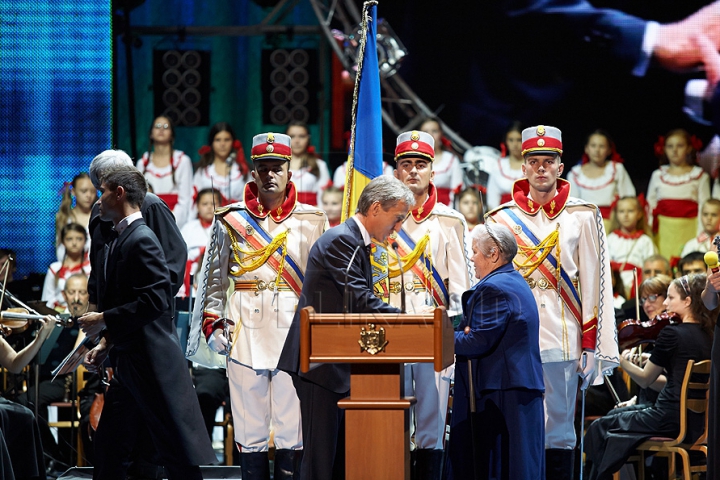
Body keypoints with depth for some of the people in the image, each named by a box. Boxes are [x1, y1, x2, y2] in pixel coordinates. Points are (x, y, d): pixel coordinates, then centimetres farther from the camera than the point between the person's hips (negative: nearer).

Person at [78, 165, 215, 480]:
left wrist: (104, 321, -15)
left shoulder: (142, 240, -15)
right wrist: (106, 342, 10)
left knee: (182, 455, -7)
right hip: (127, 363, 10)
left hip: (153, 363, -10)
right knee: (108, 451, 13)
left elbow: (155, 300, -22)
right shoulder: (116, 243, 14)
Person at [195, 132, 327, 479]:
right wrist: (212, 325, 3)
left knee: (292, 429, -2)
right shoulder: (232, 220, 9)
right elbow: (214, 278, 11)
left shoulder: (311, 221, 8)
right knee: (250, 428, 2)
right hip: (246, 332, 1)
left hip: (295, 332, -1)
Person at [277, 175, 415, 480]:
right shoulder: (341, 240, -15)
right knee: (321, 451, -11)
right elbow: (360, 300, -23)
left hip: (336, 361, 11)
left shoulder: (356, 242, 18)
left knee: (340, 454, 11)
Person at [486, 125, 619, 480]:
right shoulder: (503, 218, 10)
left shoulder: (582, 217, 7)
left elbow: (594, 285, 3)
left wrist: (591, 345, -3)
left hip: (562, 340, -1)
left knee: (558, 430, 0)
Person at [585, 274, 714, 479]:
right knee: (615, 414, 27)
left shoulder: (672, 334, -14)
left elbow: (645, 379, -2)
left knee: (599, 428, 7)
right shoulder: (707, 336, 7)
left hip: (670, 420, -8)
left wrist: (624, 363, 15)